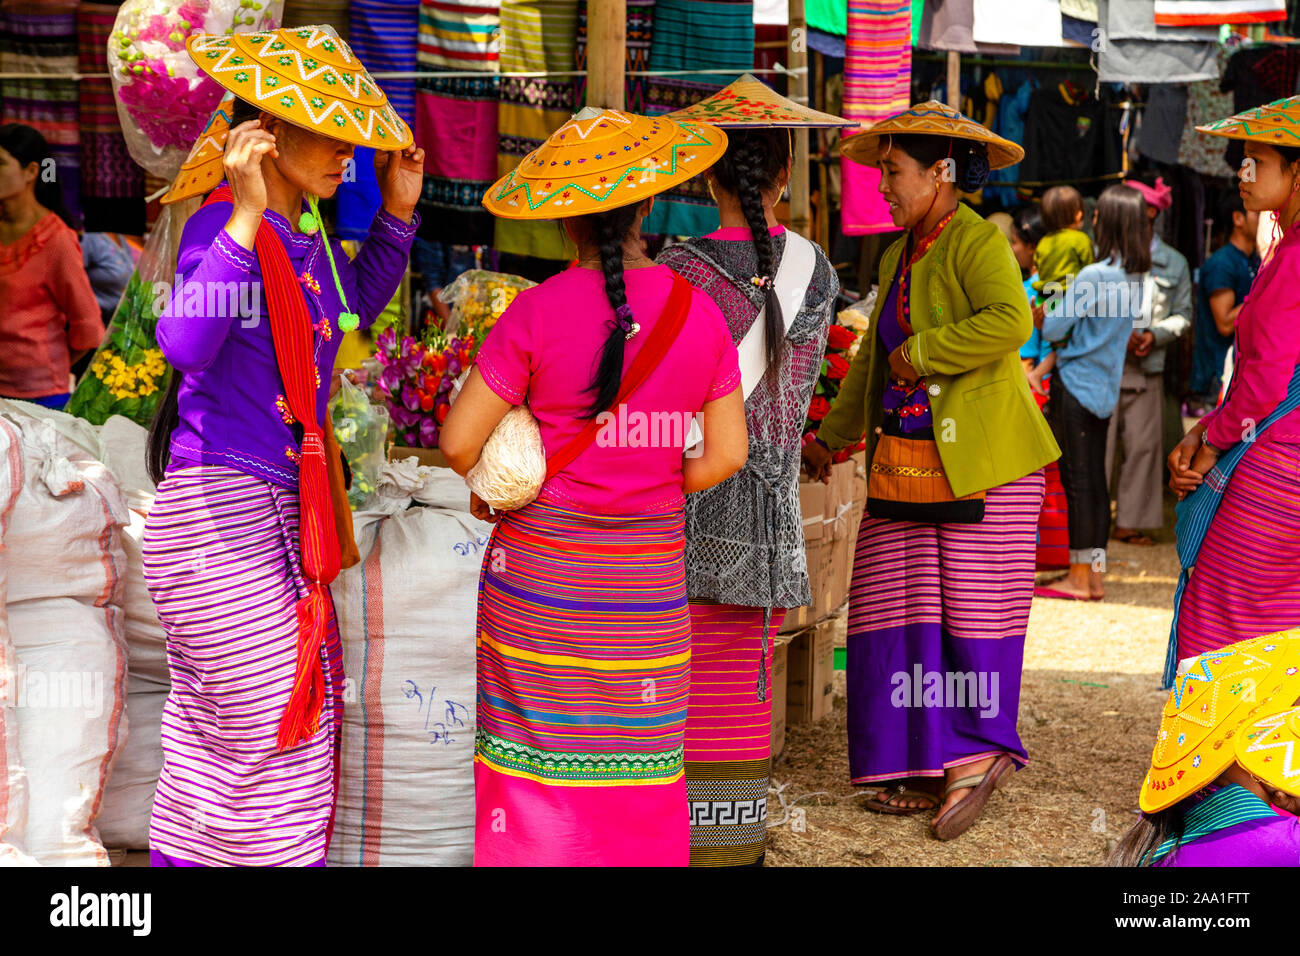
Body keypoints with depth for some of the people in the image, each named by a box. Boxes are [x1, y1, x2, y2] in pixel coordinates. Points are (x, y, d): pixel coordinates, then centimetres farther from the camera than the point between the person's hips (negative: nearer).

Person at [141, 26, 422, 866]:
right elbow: (185, 343, -32)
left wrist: (399, 209, 17)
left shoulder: (308, 237, 9)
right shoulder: (225, 225, -15)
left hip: (284, 504, 9)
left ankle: (181, 854, 25)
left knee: (214, 729, 15)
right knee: (275, 717, -5)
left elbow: (357, 301, 31)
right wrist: (247, 216, -33)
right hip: (220, 503, -9)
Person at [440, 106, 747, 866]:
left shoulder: (539, 312, -12)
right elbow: (726, 454, 1)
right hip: (650, 573, 3)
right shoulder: (701, 314, -3)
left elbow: (459, 442, -12)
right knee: (639, 765, 12)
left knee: (537, 752, 7)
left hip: (540, 573, -2)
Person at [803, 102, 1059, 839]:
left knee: (971, 607, -3)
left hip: (980, 460, -8)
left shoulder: (977, 241, -9)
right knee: (905, 610, 4)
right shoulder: (900, 254, 16)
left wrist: (919, 354, -18)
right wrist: (831, 439, 29)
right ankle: (928, 767, 10)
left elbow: (1011, 321, -27)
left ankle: (979, 752, 11)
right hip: (908, 461, 8)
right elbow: (875, 356, 26)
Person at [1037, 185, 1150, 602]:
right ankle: (1095, 575, 15)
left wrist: (1043, 313, 6)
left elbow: (1054, 329, -14)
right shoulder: (1134, 277, 6)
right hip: (1106, 387, 8)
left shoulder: (1093, 276, -19)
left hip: (1077, 386, -8)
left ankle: (1079, 577, 1)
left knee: (1077, 480, -3)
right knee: (1095, 481, 11)